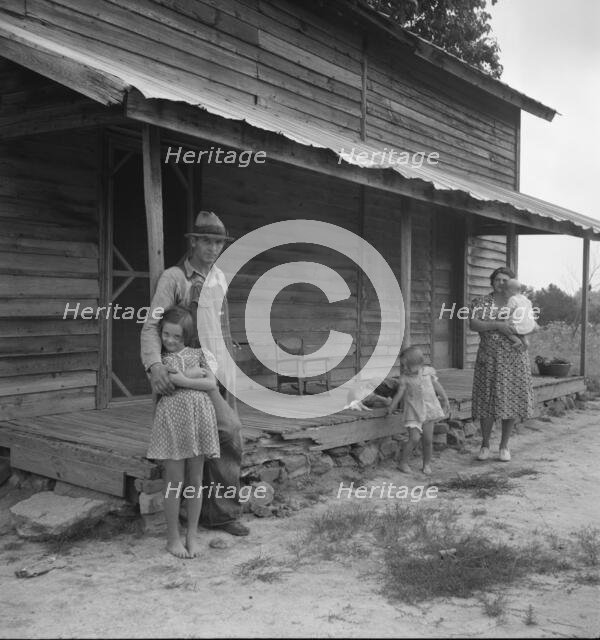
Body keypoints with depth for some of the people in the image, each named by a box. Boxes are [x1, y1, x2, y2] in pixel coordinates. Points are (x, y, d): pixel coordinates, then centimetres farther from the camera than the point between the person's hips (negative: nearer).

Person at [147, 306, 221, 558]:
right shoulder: (158, 360, 5)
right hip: (173, 418, -2)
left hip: (199, 418, 2)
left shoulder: (197, 354, 11)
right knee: (175, 482, 2)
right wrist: (199, 374, -4)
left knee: (196, 480, 7)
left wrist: (184, 379, -3)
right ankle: (173, 538, 15)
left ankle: (192, 535, 19)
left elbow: (213, 389, 1)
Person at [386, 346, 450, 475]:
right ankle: (403, 462, 3)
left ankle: (427, 464, 23)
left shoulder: (428, 371, -3)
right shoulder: (404, 378, -8)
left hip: (429, 409, 2)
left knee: (428, 439, 6)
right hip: (413, 412, -2)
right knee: (414, 438, -13)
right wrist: (391, 407, -7)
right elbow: (399, 393, -4)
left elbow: (437, 386, 9)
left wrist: (445, 400, 16)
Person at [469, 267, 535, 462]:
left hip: (514, 359, 1)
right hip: (489, 359, -1)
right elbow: (473, 324, -12)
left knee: (511, 401, 3)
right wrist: (497, 325, -24)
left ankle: (504, 446, 16)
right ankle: (485, 445, 17)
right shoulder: (480, 303, 3)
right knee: (487, 402, 2)